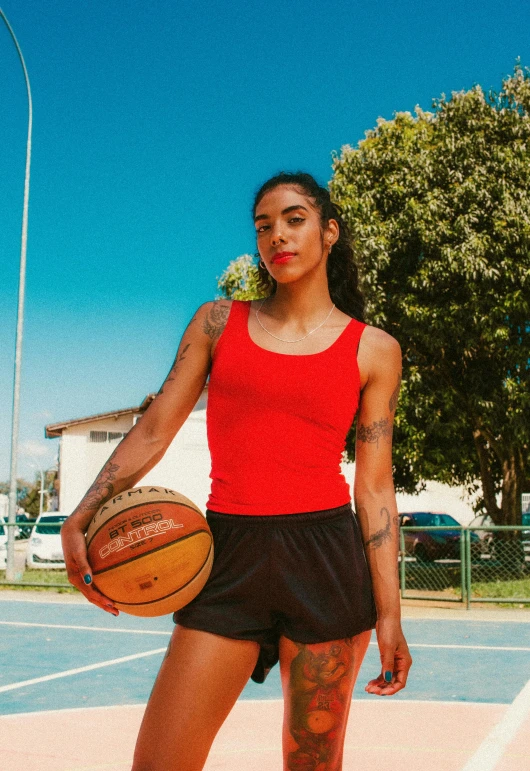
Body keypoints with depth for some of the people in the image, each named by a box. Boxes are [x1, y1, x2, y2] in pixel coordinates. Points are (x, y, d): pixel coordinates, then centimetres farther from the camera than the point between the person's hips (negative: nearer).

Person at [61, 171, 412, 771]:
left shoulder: (374, 350, 6)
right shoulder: (218, 322, 9)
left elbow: (374, 486, 4)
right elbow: (153, 431, 5)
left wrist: (388, 611, 0)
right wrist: (81, 519, -9)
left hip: (327, 562, 0)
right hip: (229, 559, 1)